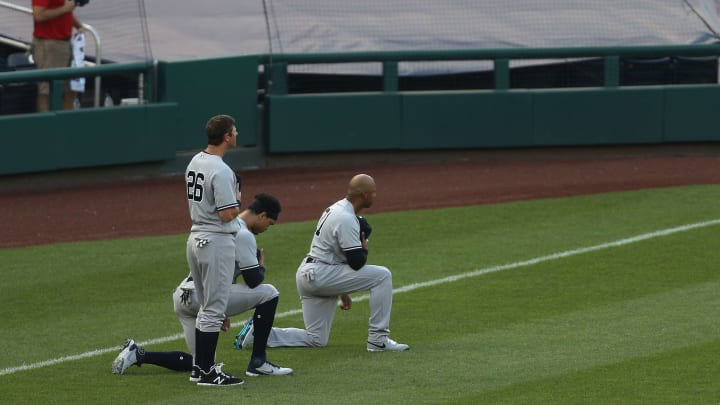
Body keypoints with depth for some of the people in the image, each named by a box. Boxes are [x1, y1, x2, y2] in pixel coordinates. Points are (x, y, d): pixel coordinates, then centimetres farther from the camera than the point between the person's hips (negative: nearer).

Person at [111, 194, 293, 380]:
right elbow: (253, 281, -9)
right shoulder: (243, 235, -8)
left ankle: (138, 354, 10)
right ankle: (258, 362, -2)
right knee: (268, 293, -3)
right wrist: (261, 265, 14)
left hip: (182, 296, 10)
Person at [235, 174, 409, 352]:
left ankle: (257, 330, 6)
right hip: (318, 275, -10)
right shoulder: (347, 219, -17)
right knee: (382, 275, -12)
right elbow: (357, 262, -20)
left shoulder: (336, 209, 16)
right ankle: (378, 340, -10)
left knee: (316, 339, 13)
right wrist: (364, 244, 3)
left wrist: (342, 291, 26)